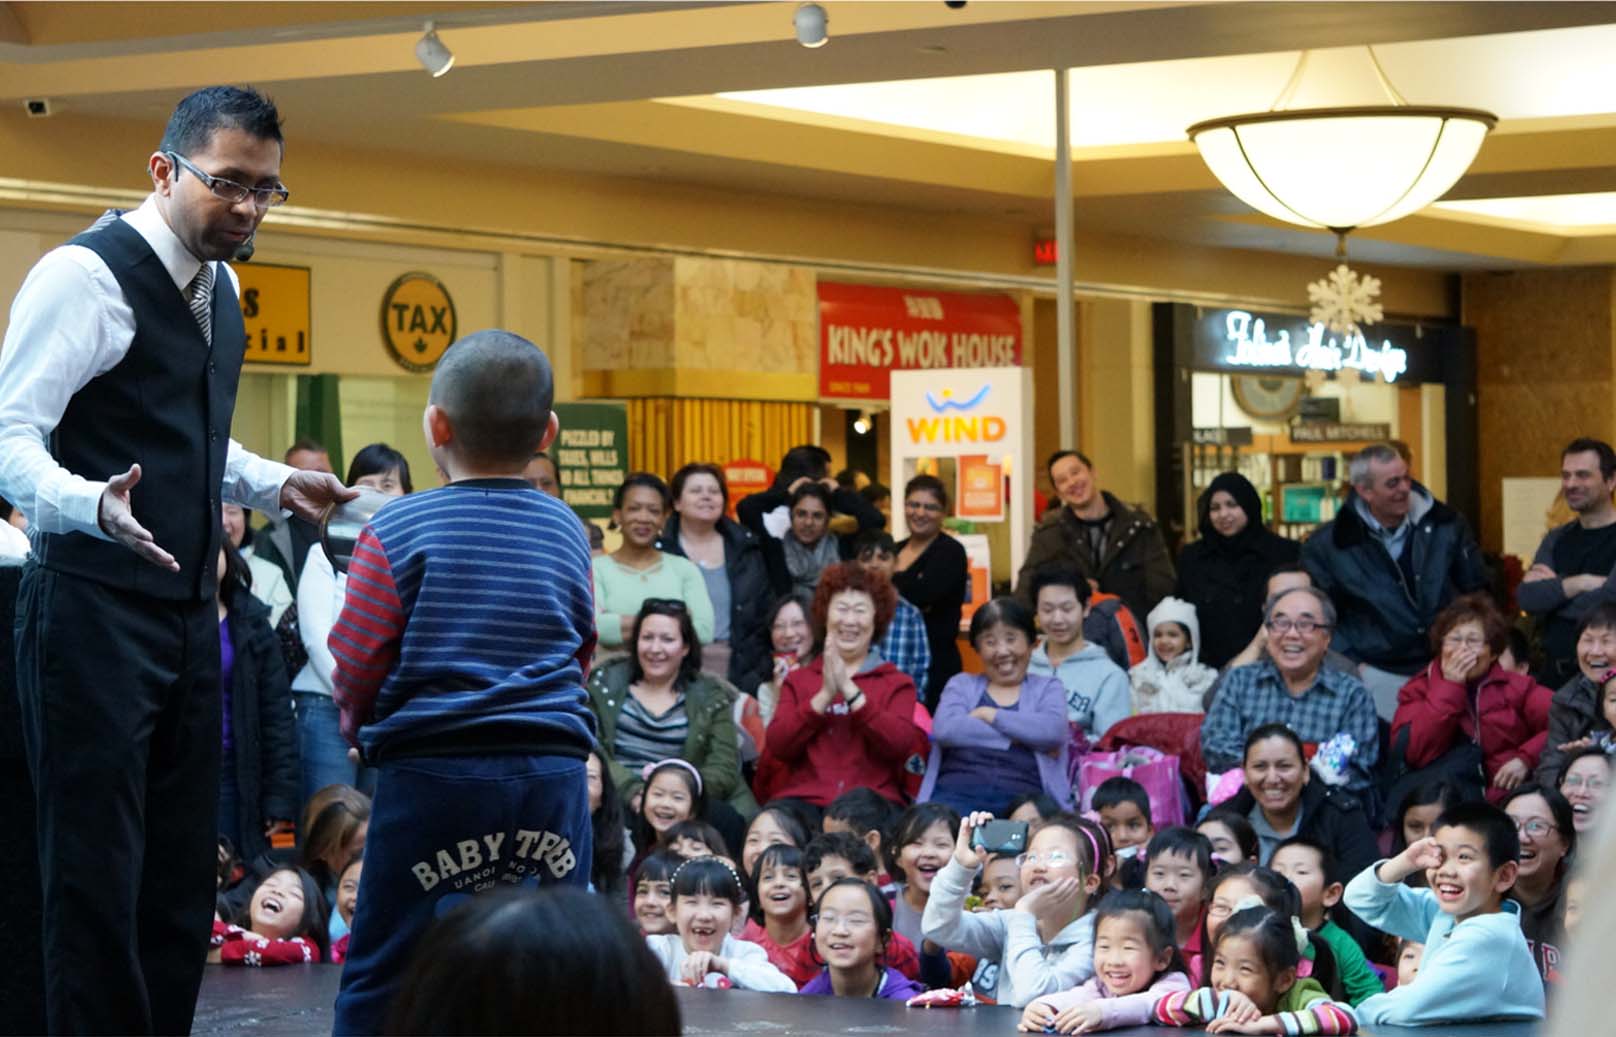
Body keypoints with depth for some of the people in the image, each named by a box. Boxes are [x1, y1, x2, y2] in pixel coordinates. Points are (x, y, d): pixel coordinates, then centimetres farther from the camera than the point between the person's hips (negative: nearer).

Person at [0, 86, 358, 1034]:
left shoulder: (220, 288, 15)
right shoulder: (87, 275, -13)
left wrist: (275, 484, 12)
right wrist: (94, 507, -36)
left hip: (189, 611, 9)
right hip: (95, 613, -9)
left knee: (182, 876, 11)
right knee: (96, 875, -6)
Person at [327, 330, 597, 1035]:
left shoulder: (399, 529, -4)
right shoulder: (566, 533, 8)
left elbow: (355, 670, -3)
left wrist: (361, 731, 16)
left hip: (432, 775, -3)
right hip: (554, 771, 4)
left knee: (384, 974, 2)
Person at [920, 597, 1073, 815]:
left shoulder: (1047, 688, 20)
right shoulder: (962, 684, 21)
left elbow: (1053, 731, -3)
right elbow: (945, 729, 0)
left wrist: (989, 715, 2)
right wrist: (1017, 737, -3)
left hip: (1022, 796, 0)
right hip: (958, 792, 0)